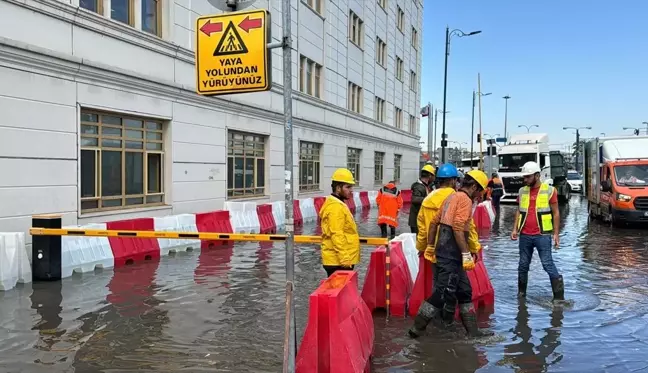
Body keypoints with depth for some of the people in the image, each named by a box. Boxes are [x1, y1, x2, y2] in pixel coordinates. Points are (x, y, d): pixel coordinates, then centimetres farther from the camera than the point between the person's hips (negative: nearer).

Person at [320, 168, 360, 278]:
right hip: (338, 262, -10)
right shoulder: (336, 207, -16)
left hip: (339, 260, 10)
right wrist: (345, 259, -23)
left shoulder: (338, 204, 17)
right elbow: (337, 235, -22)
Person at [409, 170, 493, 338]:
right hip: (451, 253, -10)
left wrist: (430, 245, 25)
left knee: (464, 291, 15)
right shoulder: (465, 199, -11)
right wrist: (466, 254, -24)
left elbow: (434, 222, 20)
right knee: (444, 292, -7)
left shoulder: (452, 196, 18)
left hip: (444, 250, 10)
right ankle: (417, 327, 0)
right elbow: (458, 228, -23)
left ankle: (473, 330, 23)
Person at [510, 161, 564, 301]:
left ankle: (559, 295, 3)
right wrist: (515, 229, 6)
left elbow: (556, 213, -1)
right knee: (523, 265, 11)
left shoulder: (549, 190, -3)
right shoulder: (522, 191, 9)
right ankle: (521, 293, 22)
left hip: (542, 235, -4)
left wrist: (556, 233, -5)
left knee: (548, 264, -5)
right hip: (525, 235, 4)